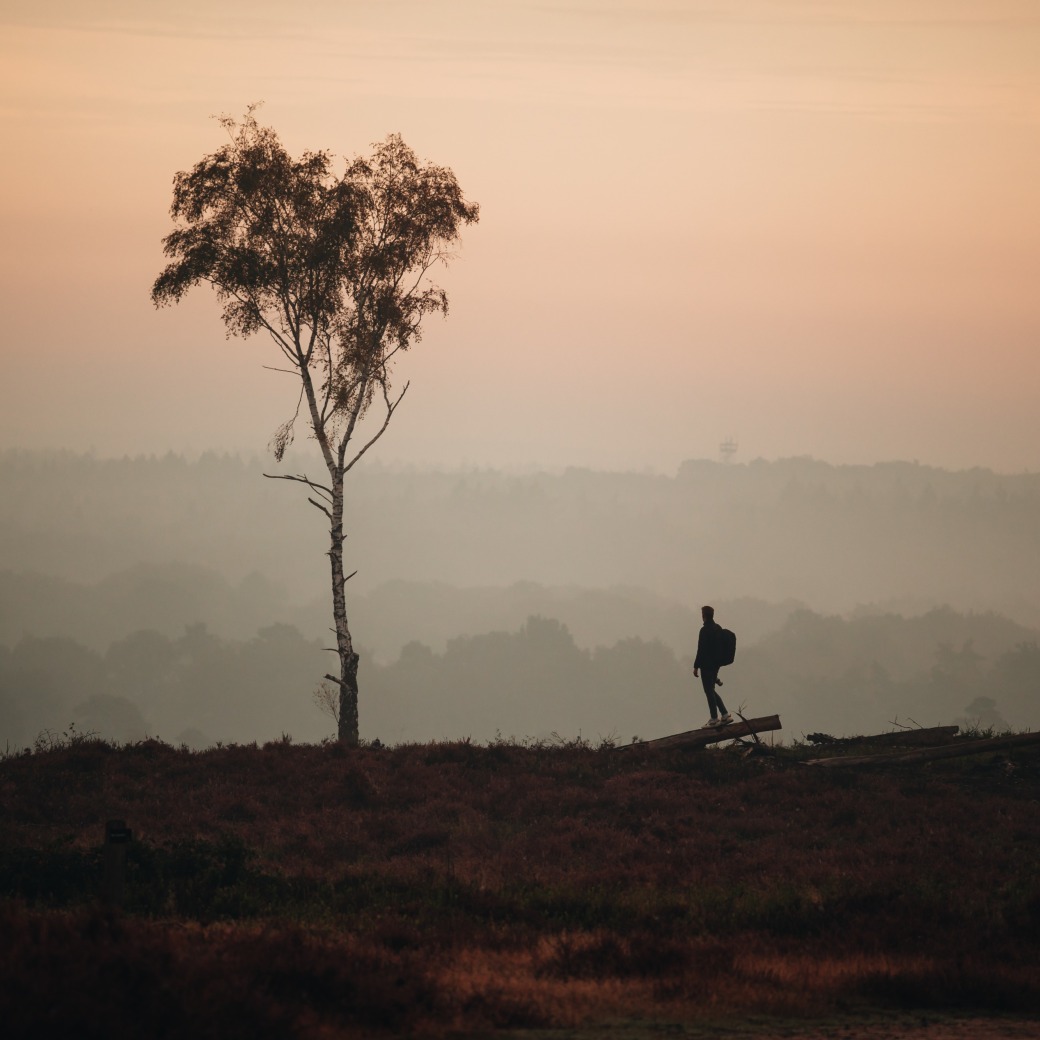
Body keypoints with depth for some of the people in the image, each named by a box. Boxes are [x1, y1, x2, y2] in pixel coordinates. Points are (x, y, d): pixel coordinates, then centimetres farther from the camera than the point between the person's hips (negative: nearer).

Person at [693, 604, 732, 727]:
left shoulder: (705, 630, -18)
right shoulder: (718, 628, 9)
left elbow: (701, 650, -18)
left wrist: (696, 666, -13)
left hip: (707, 665, -8)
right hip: (716, 664, 8)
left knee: (709, 691, 0)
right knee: (711, 690, 17)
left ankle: (714, 719, 4)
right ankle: (725, 714, 13)